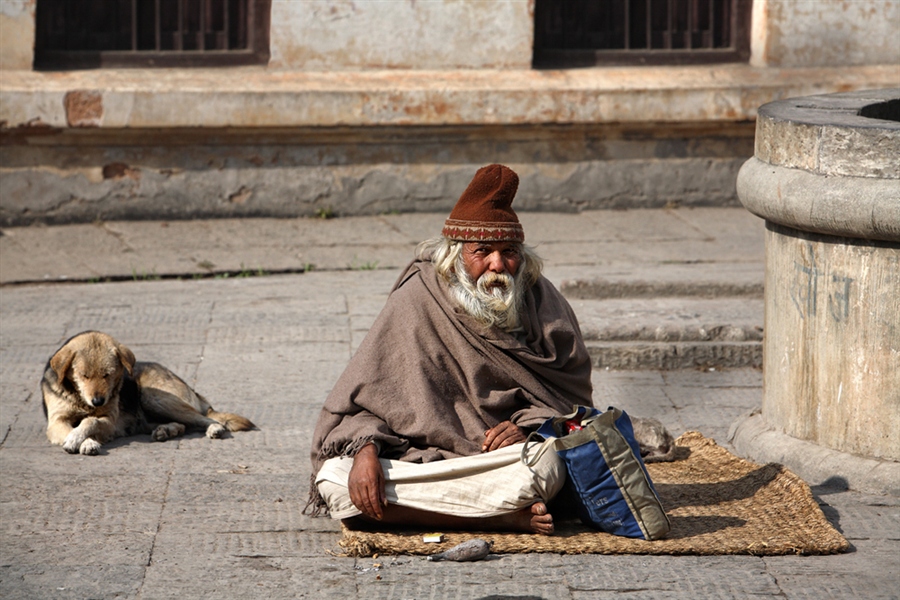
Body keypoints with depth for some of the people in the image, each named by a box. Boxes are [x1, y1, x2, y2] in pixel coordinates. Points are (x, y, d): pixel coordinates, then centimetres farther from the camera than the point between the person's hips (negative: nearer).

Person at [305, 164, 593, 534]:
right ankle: (505, 516, -29)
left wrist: (527, 426, -11)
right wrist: (364, 448, -20)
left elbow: (571, 392, 9)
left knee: (544, 465, -36)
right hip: (416, 455, 1)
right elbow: (366, 391, -1)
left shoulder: (539, 299, 3)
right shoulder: (418, 299, -1)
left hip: (501, 458, -1)